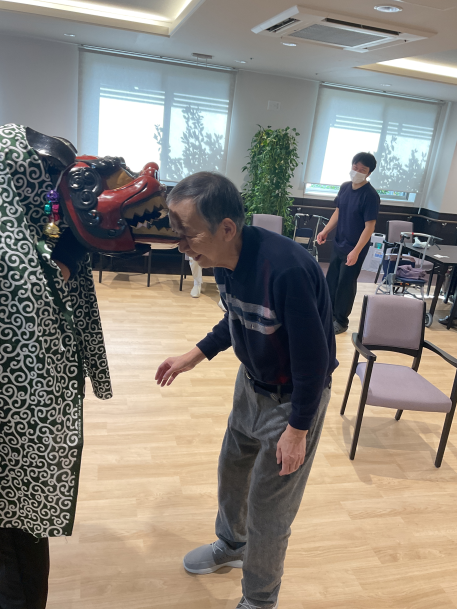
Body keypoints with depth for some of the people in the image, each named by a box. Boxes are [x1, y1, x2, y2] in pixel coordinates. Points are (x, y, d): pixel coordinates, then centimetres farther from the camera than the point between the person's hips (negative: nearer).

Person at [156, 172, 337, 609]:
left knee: (268, 508, 8)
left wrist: (297, 428, -17)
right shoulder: (225, 259, -10)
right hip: (251, 383, 8)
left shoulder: (286, 269, -36)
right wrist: (195, 356, 4)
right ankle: (231, 545, 56)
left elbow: (313, 355, -26)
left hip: (293, 398, -7)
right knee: (232, 469, 26)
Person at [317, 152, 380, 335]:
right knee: (331, 279, 16)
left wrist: (356, 251, -25)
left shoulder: (371, 195, -19)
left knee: (346, 284, 4)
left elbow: (369, 227, -20)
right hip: (338, 244, 7)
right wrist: (326, 230, 2)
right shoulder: (345, 187, 2)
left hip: (354, 248, -7)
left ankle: (341, 321, 20)